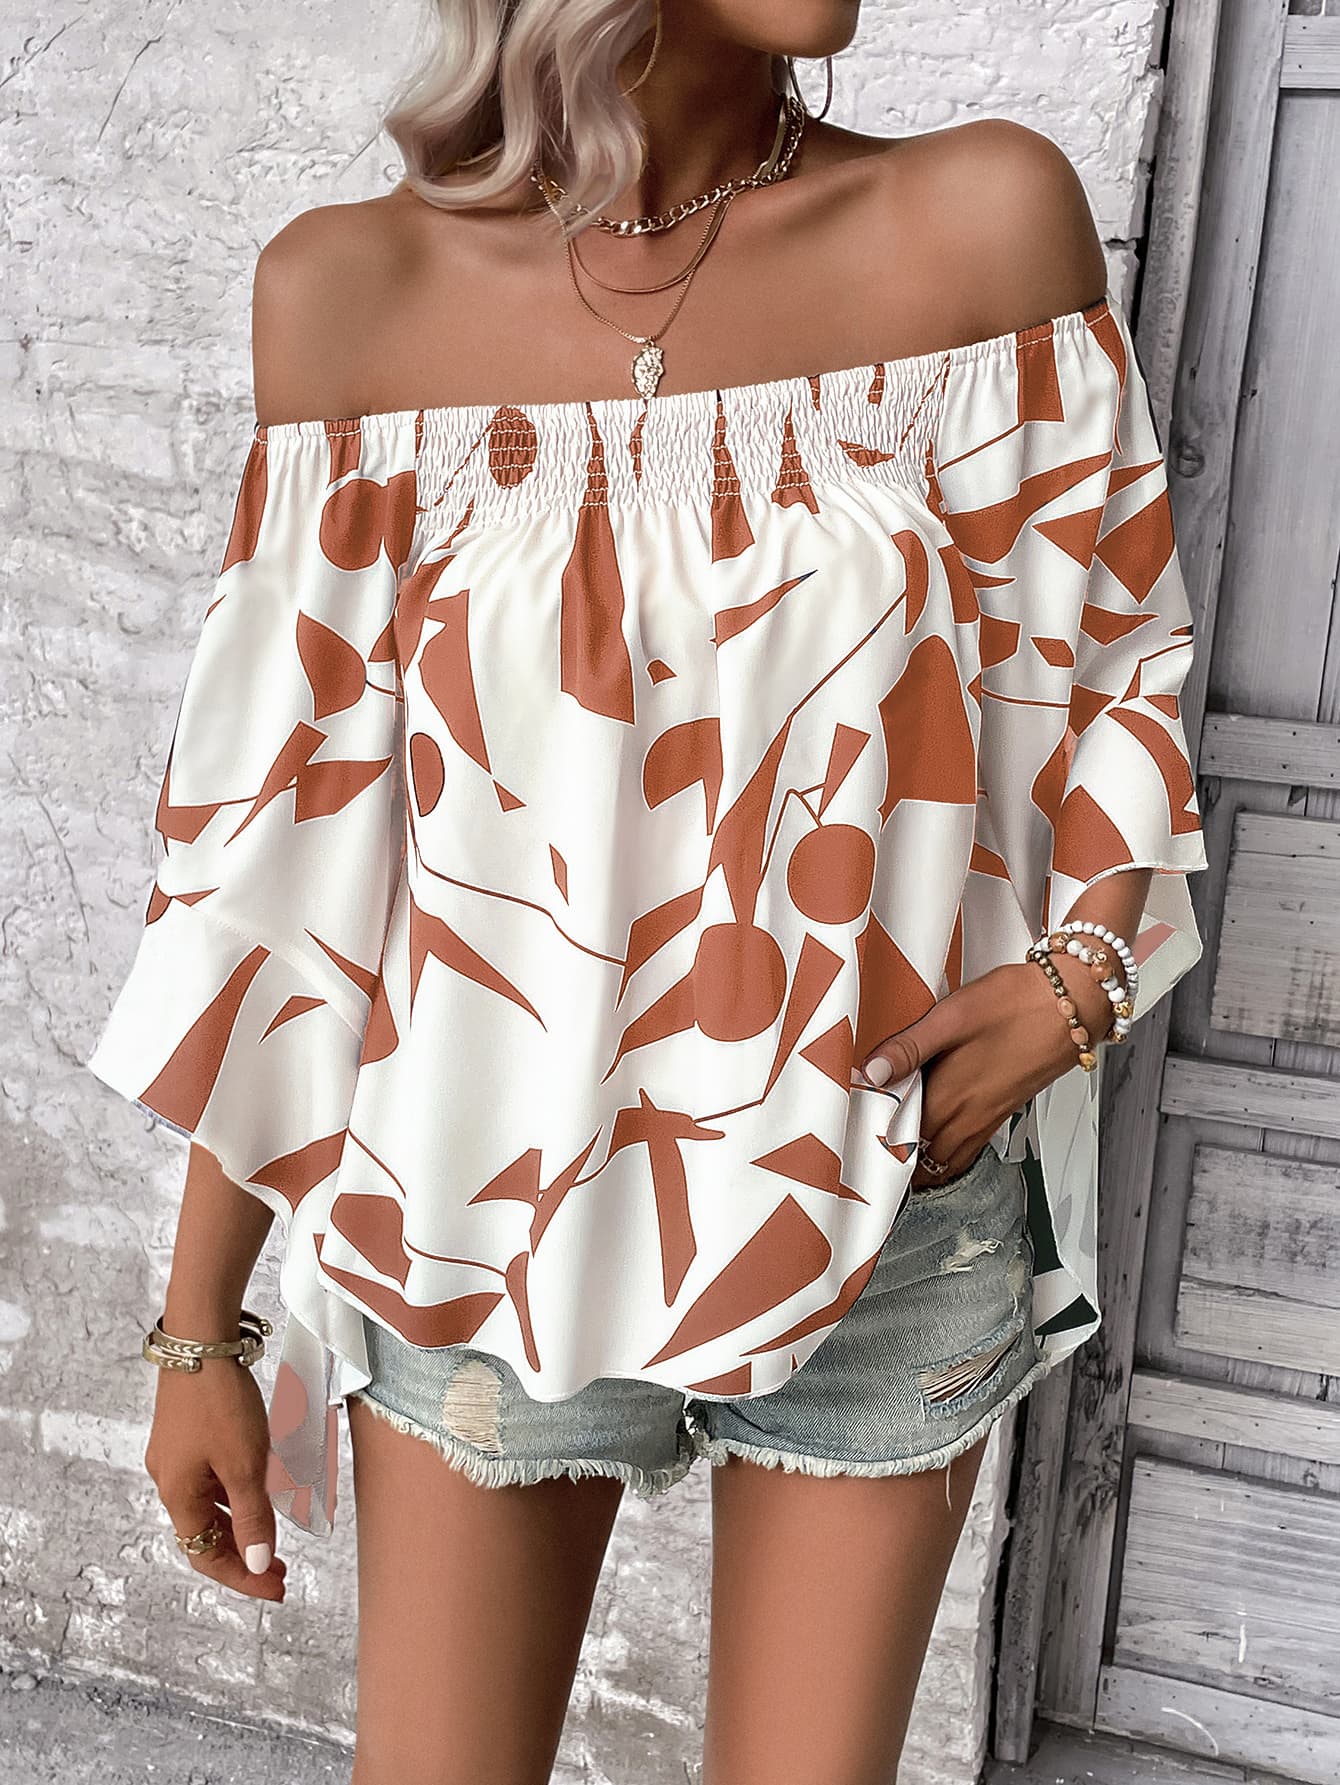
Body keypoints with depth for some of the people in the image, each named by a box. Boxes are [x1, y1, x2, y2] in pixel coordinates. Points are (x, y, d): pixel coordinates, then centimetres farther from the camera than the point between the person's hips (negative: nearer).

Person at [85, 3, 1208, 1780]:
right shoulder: (355, 290, -7)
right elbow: (280, 831, -4)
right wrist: (199, 1323, 0)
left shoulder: (987, 216, -6)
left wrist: (1079, 967, -12)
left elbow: (1113, 669, 6)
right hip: (488, 1221, 0)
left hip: (886, 1220, 1)